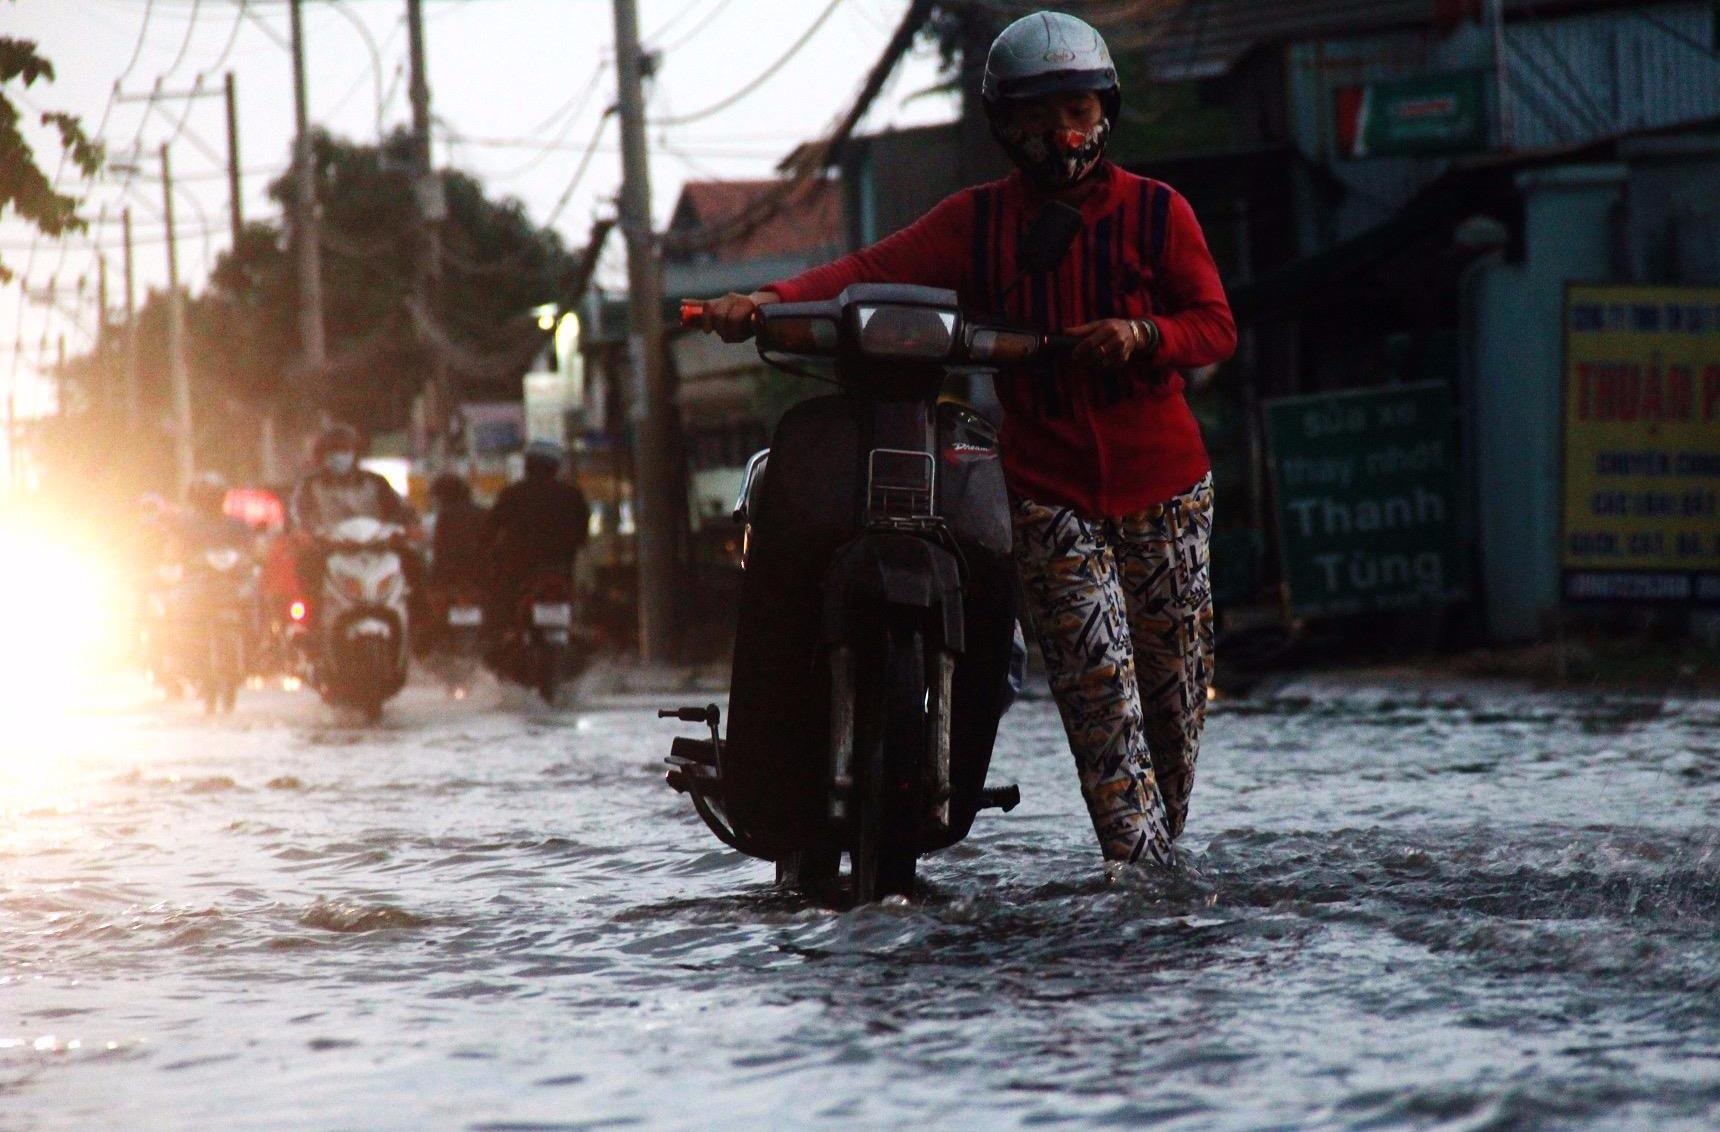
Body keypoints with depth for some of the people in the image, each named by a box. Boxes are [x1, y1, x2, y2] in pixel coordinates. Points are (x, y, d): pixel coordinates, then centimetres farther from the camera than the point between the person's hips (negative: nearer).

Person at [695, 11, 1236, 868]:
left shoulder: (1157, 212, 7)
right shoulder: (977, 222, 8)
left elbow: (1216, 329, 2)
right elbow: (874, 270, -4)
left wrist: (1142, 335, -20)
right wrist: (766, 301, -20)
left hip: (1163, 483, 1)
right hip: (1049, 492, -1)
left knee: (1176, 687, 2)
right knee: (1098, 683, -13)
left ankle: (1163, 848, 18)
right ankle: (1142, 869, -16)